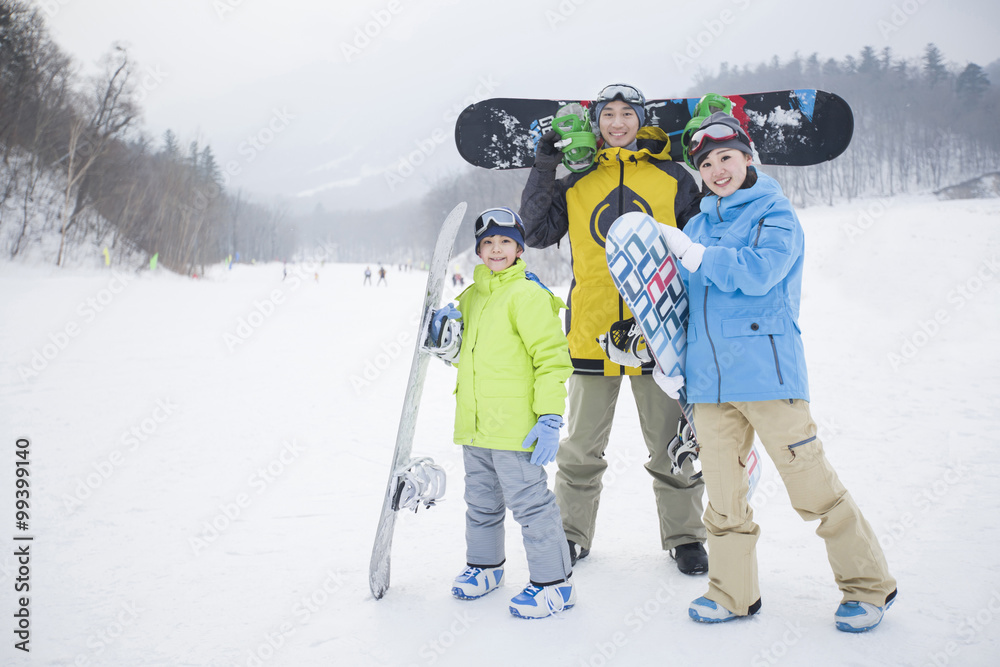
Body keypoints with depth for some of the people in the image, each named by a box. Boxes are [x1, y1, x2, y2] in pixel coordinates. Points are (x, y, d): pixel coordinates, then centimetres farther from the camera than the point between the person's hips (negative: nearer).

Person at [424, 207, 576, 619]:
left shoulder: (528, 295, -11)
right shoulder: (471, 296, 14)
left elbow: (552, 357, -15)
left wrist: (550, 416, -19)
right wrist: (445, 334, 4)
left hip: (515, 425, -8)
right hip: (474, 423, 8)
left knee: (528, 500, -2)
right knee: (481, 499, 20)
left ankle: (554, 581, 12)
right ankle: (484, 565, 39)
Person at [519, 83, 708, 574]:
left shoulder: (673, 178, 8)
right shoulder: (577, 182, 10)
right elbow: (537, 232, 1)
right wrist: (543, 168, -3)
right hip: (593, 331, 1)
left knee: (672, 445, 7)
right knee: (582, 446, 10)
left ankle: (684, 536, 24)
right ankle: (572, 533, 26)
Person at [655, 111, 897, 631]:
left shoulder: (775, 214, 0)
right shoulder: (697, 225, 17)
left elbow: (758, 273, -19)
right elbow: (680, 298, 22)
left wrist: (691, 253, -15)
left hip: (767, 368, -5)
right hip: (709, 378, 5)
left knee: (812, 485, 0)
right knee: (723, 491, 8)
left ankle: (869, 585, 19)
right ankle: (733, 594, 21)